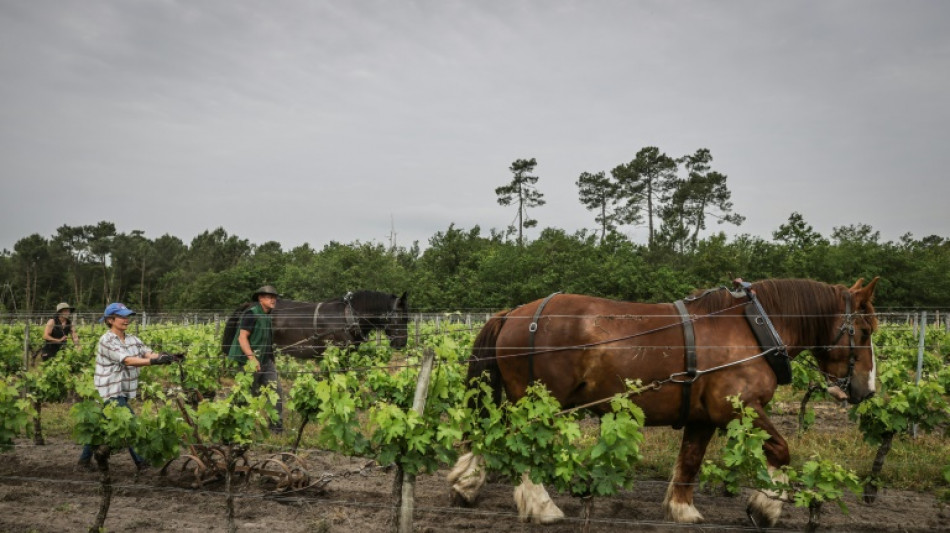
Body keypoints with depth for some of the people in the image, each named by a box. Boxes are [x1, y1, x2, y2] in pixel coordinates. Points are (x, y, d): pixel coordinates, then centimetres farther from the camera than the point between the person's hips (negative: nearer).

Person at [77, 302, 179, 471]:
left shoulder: (131, 339, 7)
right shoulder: (106, 341, -15)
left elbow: (148, 353, -6)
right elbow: (128, 360, -28)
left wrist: (168, 357, -26)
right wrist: (154, 361, -40)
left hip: (122, 391, 8)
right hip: (111, 392, -8)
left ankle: (85, 459, 31)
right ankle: (141, 463, 1)